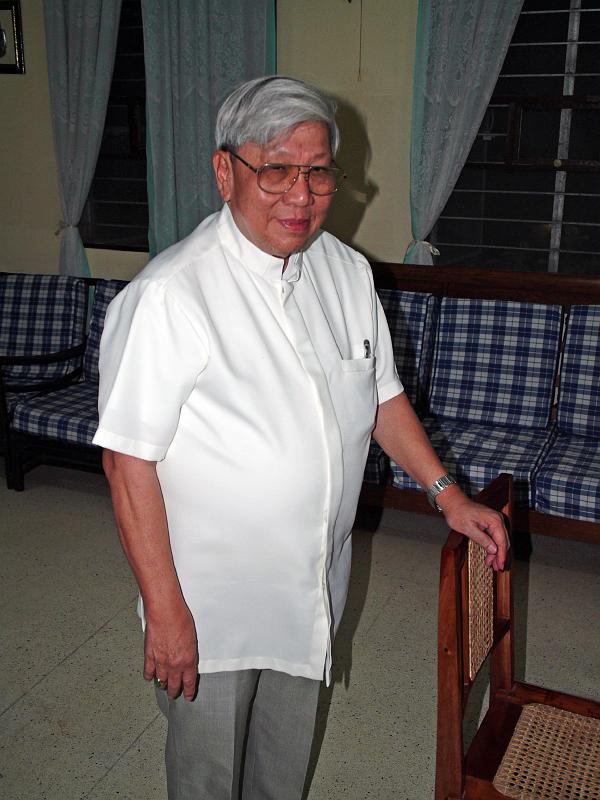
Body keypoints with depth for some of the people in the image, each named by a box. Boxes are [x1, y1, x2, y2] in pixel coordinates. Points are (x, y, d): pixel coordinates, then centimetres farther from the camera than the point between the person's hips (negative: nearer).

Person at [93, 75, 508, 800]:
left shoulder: (347, 272, -3)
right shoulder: (167, 295, -24)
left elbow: (381, 396, 9)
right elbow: (129, 460, -22)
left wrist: (447, 493, 4)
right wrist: (165, 610, -20)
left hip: (314, 590, 6)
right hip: (210, 602, -5)